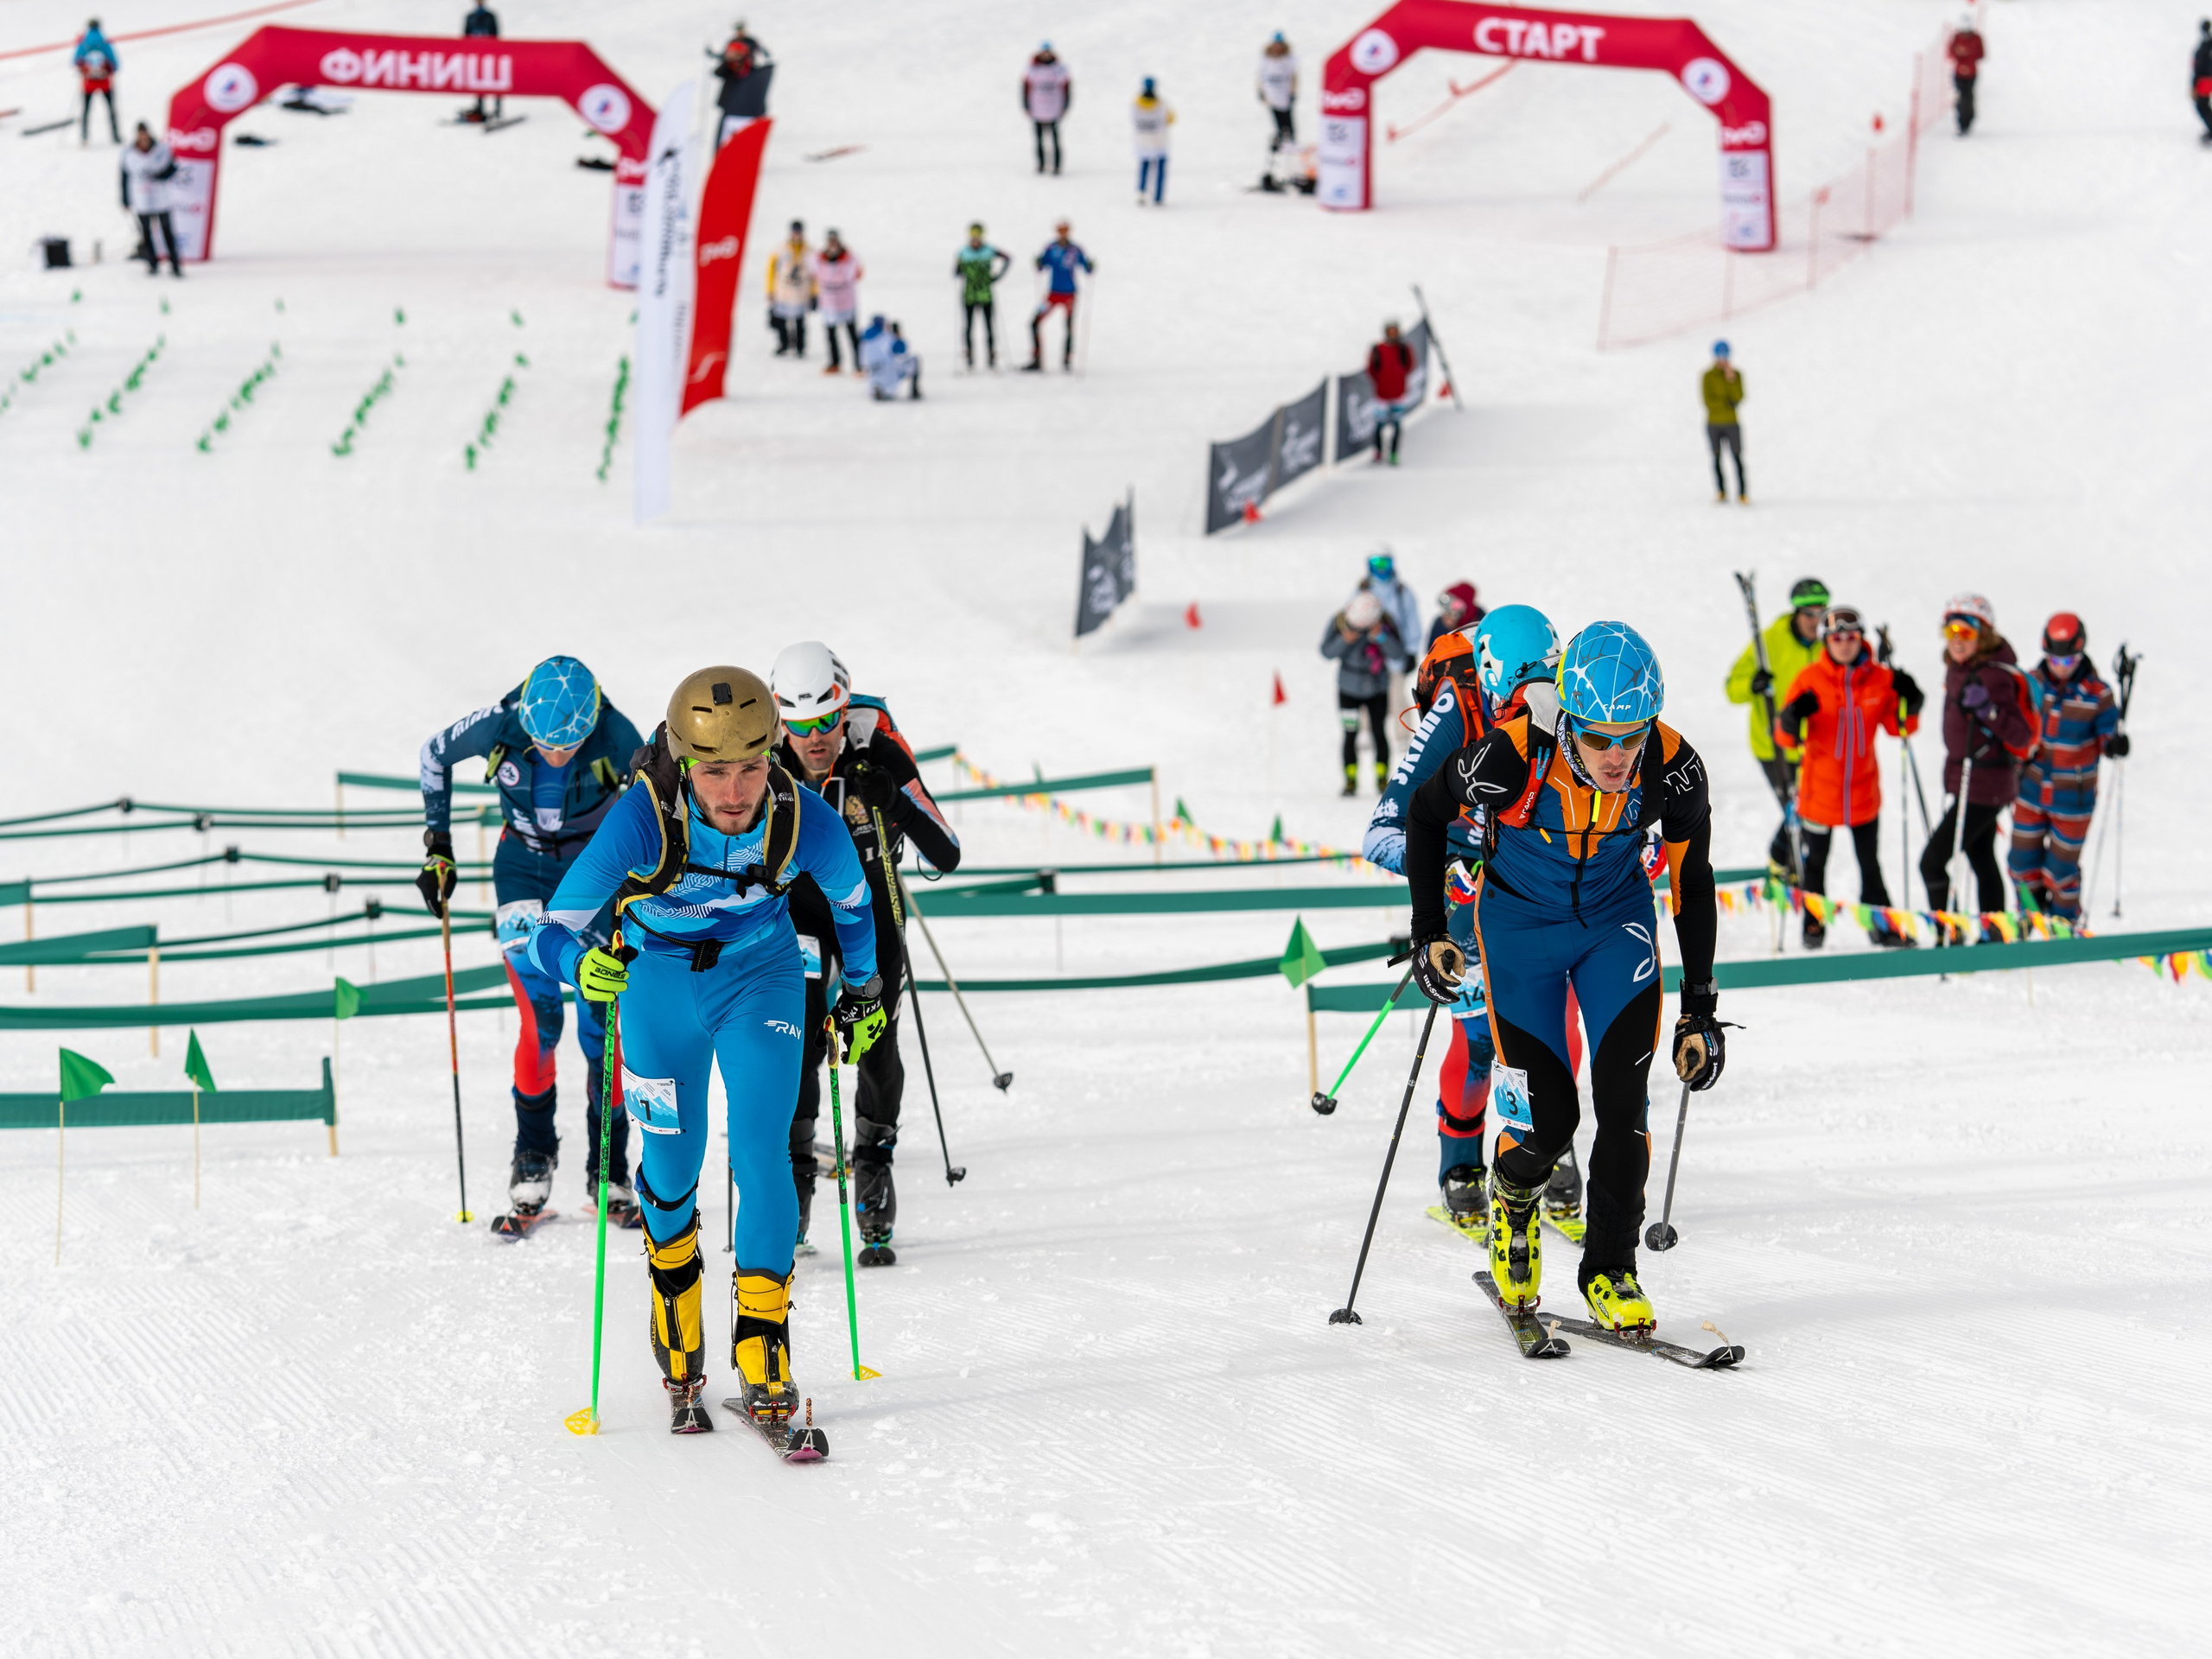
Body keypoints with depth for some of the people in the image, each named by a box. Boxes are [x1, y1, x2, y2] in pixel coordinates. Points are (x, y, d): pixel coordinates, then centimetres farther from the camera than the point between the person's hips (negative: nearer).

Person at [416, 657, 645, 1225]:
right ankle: (534, 1158, 2)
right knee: (539, 1018, -14)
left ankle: (608, 1173, 7)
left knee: (601, 1027, -4)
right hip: (523, 865, 0)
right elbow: (434, 755, -1)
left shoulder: (615, 735, -25)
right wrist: (438, 846, 1)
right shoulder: (497, 728, -23)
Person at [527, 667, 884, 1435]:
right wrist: (581, 964, -51)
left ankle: (763, 1360, -2)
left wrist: (862, 994, 12)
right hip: (659, 982, 0)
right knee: (672, 1170, 9)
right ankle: (679, 1361, 36)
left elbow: (851, 902, -3)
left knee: (761, 1157, -14)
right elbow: (552, 931, -28)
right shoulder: (643, 819, -33)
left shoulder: (806, 823, -28)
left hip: (761, 978, 0)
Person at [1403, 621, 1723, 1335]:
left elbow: (1692, 880, -8)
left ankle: (1611, 1270, 3)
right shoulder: (1511, 756, -31)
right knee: (1548, 1120, -5)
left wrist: (1701, 1007, -5)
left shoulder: (1672, 767, -25)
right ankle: (1512, 1199, 30)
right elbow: (1426, 811, -10)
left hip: (1617, 921, 2)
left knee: (1624, 1095, -13)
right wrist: (1429, 933, -7)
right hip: (1520, 923, -2)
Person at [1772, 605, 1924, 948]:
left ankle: (1881, 924, 25)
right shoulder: (1809, 679, -11)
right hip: (1819, 789, -2)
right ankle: (1814, 925, 27)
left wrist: (1907, 702, -14)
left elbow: (1898, 727, 5)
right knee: (1815, 862, 11)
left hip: (1863, 789, 2)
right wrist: (1794, 718, -32)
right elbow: (1785, 737, -11)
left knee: (1870, 862, 13)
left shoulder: (1879, 679, -4)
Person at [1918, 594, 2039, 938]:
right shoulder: (1959, 669, 5)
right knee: (1983, 861, 21)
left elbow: (2022, 736, -24)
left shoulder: (1993, 676, -22)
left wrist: (1989, 710, -38)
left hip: (1984, 785, -10)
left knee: (1933, 862, -12)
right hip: (1964, 779, 10)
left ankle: (1949, 936, -7)